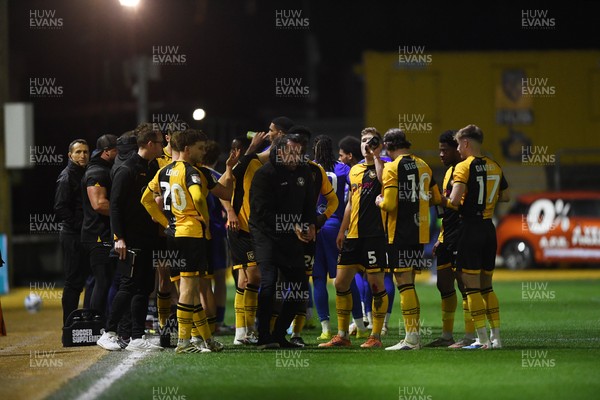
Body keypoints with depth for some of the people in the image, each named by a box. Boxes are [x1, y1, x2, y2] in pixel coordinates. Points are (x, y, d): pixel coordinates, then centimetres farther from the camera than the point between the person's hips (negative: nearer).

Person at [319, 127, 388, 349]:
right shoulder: (355, 170, 18)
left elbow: (382, 179, -26)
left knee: (376, 284, -4)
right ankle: (342, 335, 13)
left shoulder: (383, 167, -2)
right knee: (341, 282, 6)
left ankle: (376, 336, 3)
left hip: (375, 233, -7)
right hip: (354, 233, 7)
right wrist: (342, 231, 22)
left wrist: (376, 156, -15)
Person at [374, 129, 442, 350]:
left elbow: (389, 204, -18)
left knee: (404, 283, -6)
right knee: (409, 284, 13)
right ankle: (414, 335, 13)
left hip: (399, 233, -7)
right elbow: (436, 198, 18)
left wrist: (379, 201, 3)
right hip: (420, 232, 7)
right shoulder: (423, 166, 11)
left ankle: (411, 337, -10)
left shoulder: (392, 168, -10)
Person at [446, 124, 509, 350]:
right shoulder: (494, 166, 10)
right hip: (489, 228, 7)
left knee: (471, 285, -3)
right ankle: (496, 337, 12)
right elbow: (505, 197, 19)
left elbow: (454, 200, -20)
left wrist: (447, 200, 1)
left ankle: (482, 339, -7)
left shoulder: (464, 166, -11)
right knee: (486, 285, 14)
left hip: (470, 229, -7)